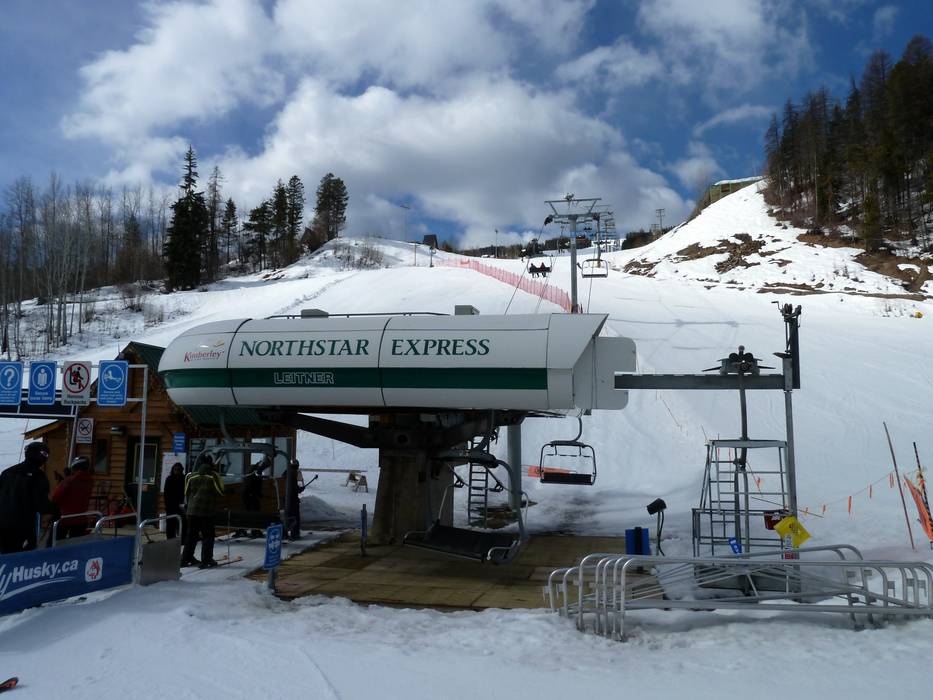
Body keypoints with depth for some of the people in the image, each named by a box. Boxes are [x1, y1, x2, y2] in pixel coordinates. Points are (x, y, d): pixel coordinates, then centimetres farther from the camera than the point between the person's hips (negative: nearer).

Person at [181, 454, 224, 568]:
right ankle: (206, 561, 2)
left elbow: (186, 493, 11)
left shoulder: (191, 476, 4)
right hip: (207, 511, -4)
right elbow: (221, 491, -3)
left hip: (192, 510, 4)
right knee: (208, 536, 3)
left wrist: (187, 505, 25)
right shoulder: (213, 476, -9)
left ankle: (186, 558, 20)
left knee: (191, 535, 16)